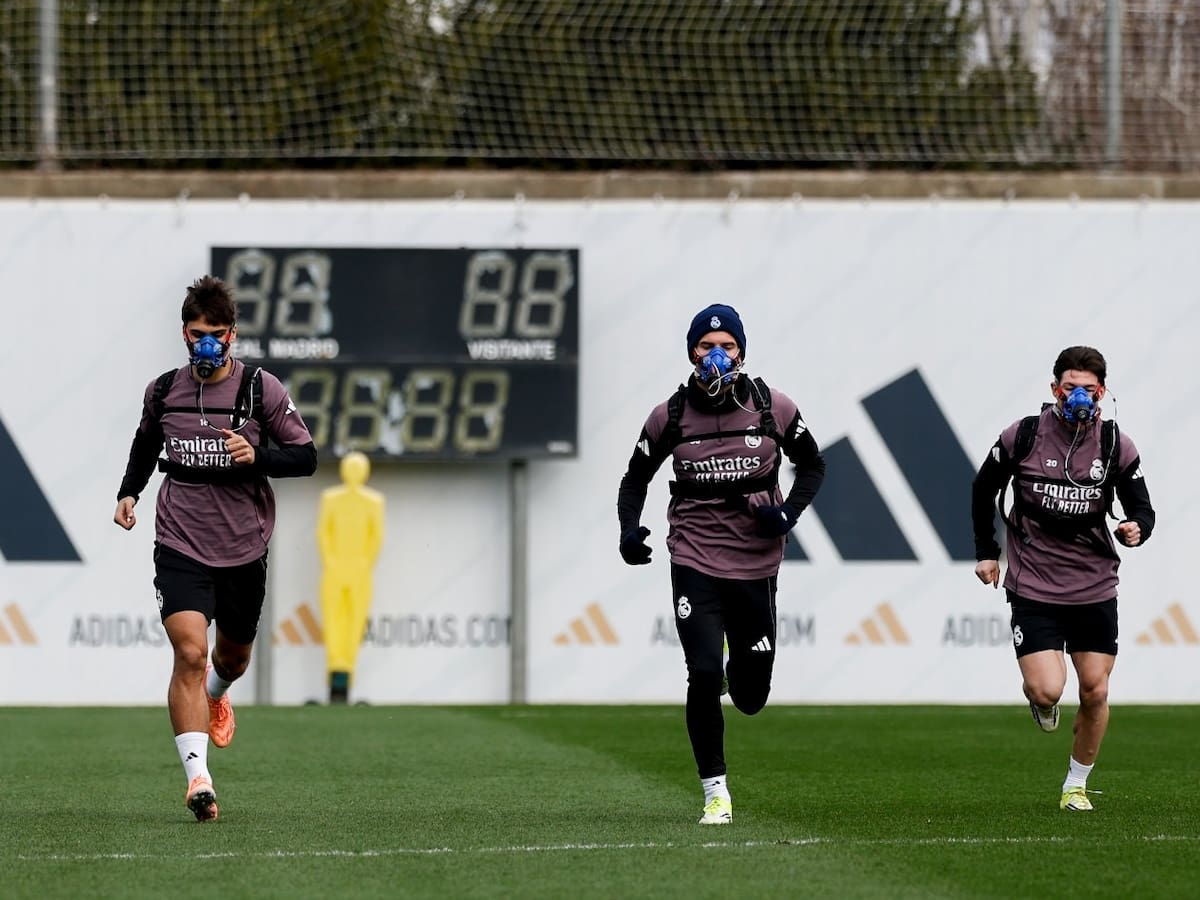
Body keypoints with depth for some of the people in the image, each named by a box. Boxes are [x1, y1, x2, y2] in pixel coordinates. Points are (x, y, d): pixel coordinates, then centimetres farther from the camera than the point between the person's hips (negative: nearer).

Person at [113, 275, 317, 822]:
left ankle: (215, 695, 58)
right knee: (190, 653, -19)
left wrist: (256, 455, -21)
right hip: (180, 545, -1)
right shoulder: (162, 391, 2)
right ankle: (197, 776, -23)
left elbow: (306, 456, -3)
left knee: (232, 657, 19)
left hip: (243, 549, 1)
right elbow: (146, 442, 23)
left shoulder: (261, 389, -5)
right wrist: (129, 491, 8)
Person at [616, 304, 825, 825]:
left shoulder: (773, 409, -4)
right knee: (704, 676, -15)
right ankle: (715, 792, -1)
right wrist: (629, 529, -8)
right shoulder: (670, 417, -3)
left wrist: (788, 512, -9)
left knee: (751, 698, 7)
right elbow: (636, 478, 11)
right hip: (695, 562, -1)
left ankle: (737, 673, 46)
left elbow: (812, 466, 10)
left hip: (757, 563, 1)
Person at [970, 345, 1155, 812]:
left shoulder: (1116, 446, -3)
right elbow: (983, 489, 9)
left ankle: (1077, 784, 22)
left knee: (1095, 692, 2)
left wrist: (1137, 529, -18)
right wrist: (986, 551, 11)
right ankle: (1040, 703, 24)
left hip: (1095, 589, 2)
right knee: (1047, 690, -15)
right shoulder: (1022, 437, -7)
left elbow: (1142, 508, 5)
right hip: (1033, 588, -2)